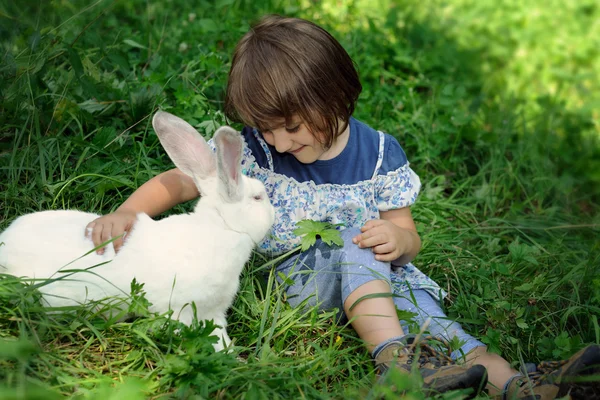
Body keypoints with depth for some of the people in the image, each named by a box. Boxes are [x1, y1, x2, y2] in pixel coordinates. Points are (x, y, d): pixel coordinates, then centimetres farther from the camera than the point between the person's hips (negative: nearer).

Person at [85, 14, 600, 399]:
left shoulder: (378, 153, -4)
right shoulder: (255, 150, -7)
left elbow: (408, 237, 1)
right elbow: (180, 180, -6)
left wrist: (397, 239, -24)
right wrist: (126, 213, -24)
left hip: (374, 278, 2)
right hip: (294, 282, -2)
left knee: (419, 304, -28)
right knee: (353, 240, -31)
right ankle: (395, 359, -42)